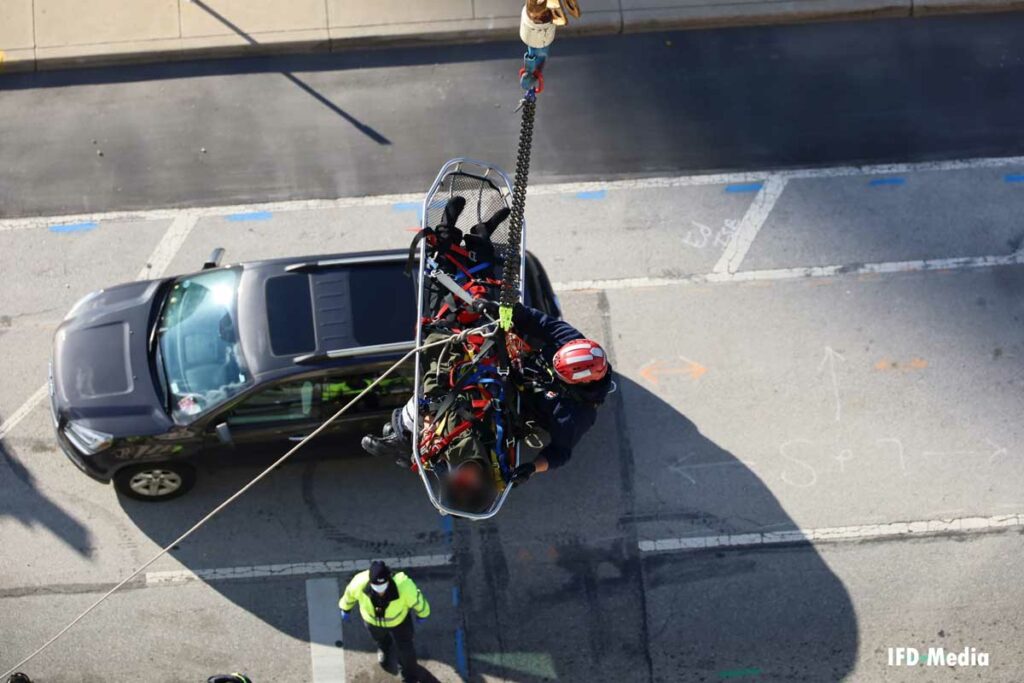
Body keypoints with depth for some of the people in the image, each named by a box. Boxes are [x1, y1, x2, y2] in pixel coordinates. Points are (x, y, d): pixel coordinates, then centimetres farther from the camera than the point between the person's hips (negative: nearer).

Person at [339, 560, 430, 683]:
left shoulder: (404, 587, -45)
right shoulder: (359, 583, -41)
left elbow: (416, 599, -20)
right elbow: (350, 593, -15)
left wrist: (422, 613, 1)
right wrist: (346, 607, 6)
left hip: (399, 618, -1)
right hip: (371, 618, 1)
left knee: (405, 648, 21)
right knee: (378, 636, 34)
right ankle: (384, 646, 72)